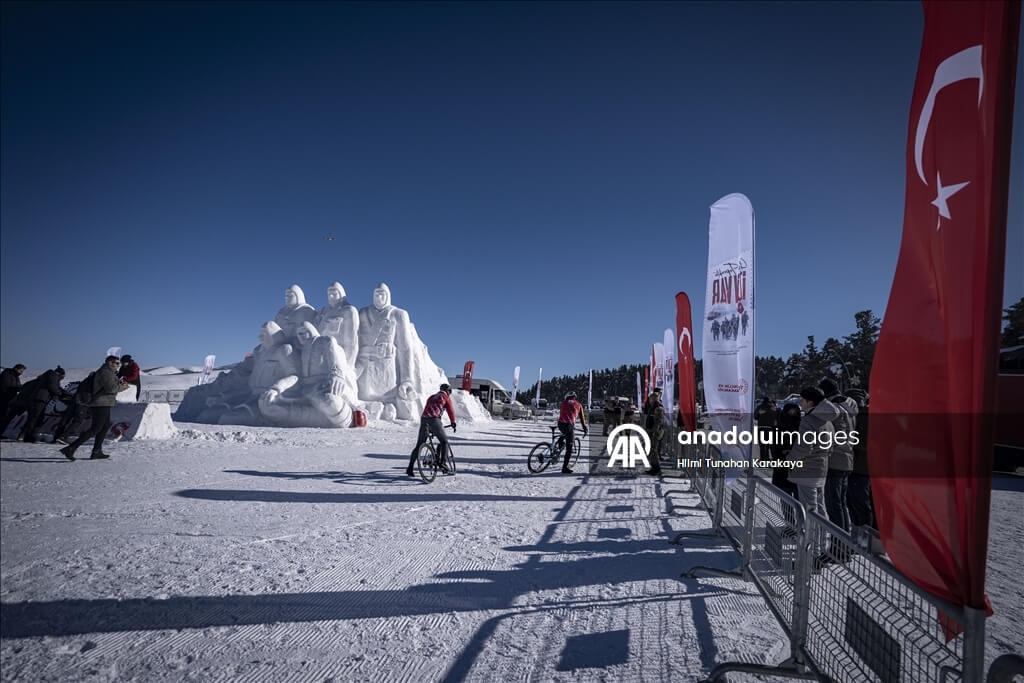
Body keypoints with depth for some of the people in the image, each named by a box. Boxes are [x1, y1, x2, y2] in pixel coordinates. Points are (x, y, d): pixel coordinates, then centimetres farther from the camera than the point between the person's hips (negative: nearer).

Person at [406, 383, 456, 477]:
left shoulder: (432, 397, 31)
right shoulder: (446, 397, 13)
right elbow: (450, 411, 13)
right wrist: (453, 423, 26)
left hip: (423, 420, 6)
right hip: (434, 419, -6)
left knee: (419, 445, 10)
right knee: (444, 441, 10)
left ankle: (410, 468, 6)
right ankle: (442, 463, -4)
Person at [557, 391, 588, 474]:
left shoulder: (563, 403, 20)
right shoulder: (578, 404, 15)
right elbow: (582, 418, 19)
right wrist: (585, 429, 28)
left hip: (560, 424, 3)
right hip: (569, 425, -3)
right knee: (569, 448, 3)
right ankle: (565, 468, 1)